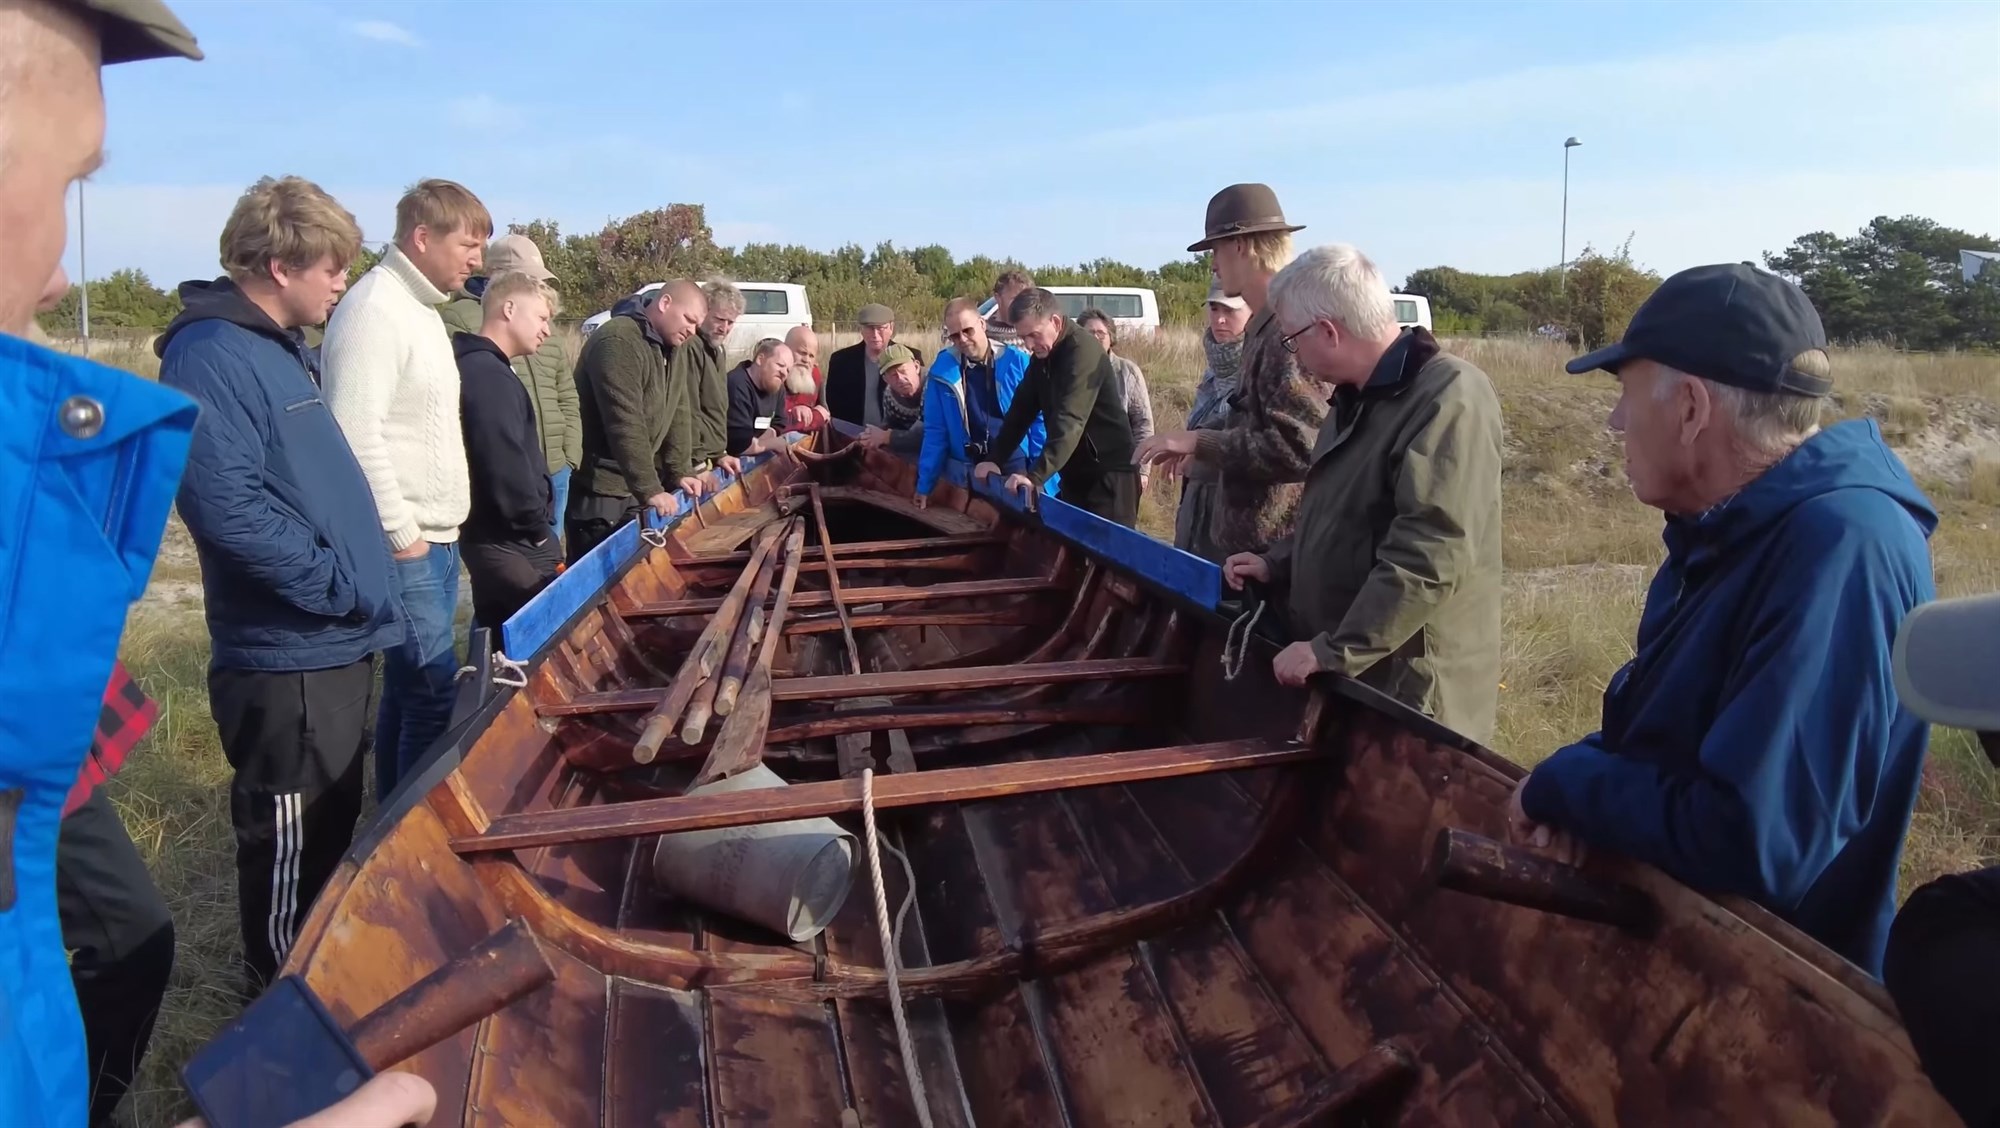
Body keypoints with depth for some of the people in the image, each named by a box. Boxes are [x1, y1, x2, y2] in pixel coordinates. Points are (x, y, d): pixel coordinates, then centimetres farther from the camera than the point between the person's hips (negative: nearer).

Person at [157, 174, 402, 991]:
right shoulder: (211, 356, -18)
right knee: (290, 847, 6)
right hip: (287, 656, -10)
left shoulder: (279, 348, 13)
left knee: (331, 832, 22)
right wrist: (340, 585, -20)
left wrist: (361, 589, 17)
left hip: (335, 645, 10)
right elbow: (229, 507, -29)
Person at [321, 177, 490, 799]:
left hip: (433, 538, 10)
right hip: (406, 543, -10)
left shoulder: (419, 307, 16)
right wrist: (401, 533, -17)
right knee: (433, 694, -8)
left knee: (409, 688, 15)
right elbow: (355, 434, -22)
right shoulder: (374, 309, -14)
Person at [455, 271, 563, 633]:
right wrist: (537, 529, -13)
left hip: (492, 537, 10)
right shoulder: (490, 376, -18)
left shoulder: (477, 367, 14)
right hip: (513, 542, -10)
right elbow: (506, 467, -25)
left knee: (500, 637, 17)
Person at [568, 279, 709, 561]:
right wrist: (650, 489, -26)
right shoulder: (619, 341, -21)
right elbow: (625, 423, -27)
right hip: (598, 488, -9)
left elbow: (679, 411, 12)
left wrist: (680, 471, 4)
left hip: (633, 487, 9)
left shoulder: (667, 347, 12)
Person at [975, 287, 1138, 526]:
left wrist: (1036, 476, -42)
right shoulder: (1042, 357, 8)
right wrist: (994, 459, -1)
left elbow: (1069, 420, -33)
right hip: (1076, 474, 9)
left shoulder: (1082, 351, -21)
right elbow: (1021, 409, 10)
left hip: (1109, 473, -9)